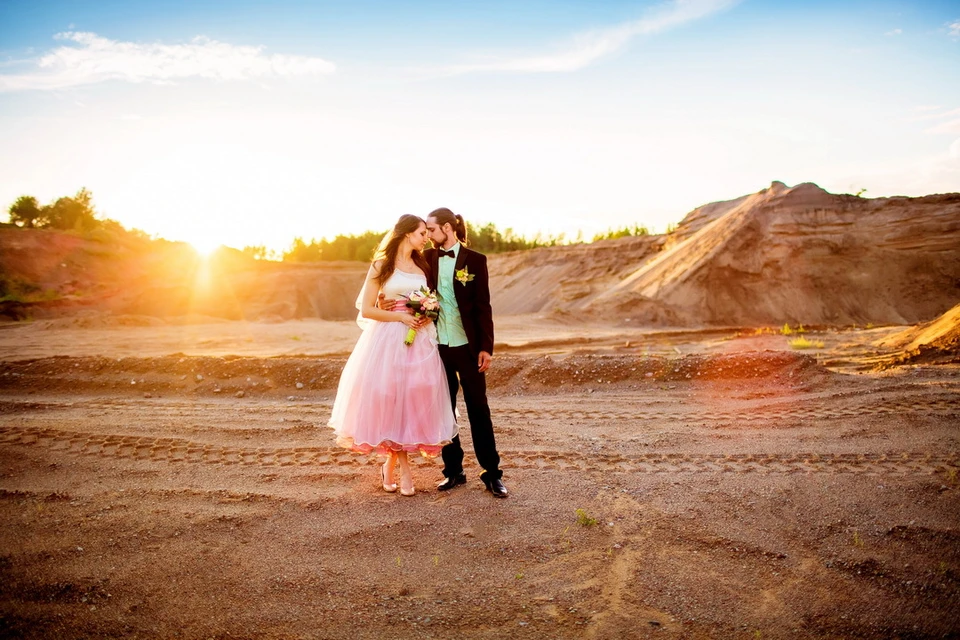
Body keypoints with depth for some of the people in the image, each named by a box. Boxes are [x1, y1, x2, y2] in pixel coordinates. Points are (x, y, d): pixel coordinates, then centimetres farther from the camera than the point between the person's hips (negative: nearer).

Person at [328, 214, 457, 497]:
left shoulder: (422, 265, 15)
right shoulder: (381, 265, 1)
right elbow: (366, 310, -4)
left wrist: (428, 315, 1)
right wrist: (401, 317, -12)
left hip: (420, 340, 4)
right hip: (388, 339, -4)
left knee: (414, 399, 0)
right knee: (389, 398, -3)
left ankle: (390, 465, 14)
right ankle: (404, 469, 10)